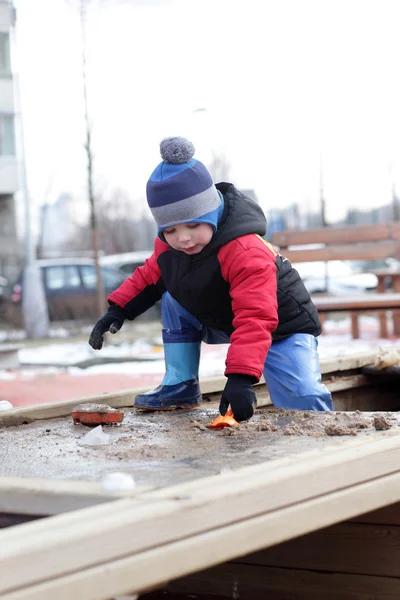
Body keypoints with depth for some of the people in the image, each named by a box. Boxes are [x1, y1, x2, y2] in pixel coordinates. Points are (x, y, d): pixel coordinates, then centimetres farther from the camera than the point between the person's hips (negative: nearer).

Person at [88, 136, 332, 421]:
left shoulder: (246, 252, -37)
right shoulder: (169, 245, -13)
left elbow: (255, 321, -44)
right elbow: (151, 275, 9)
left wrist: (241, 377, -55)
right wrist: (118, 309, -6)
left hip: (281, 327, -8)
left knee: (302, 399, -28)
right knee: (173, 299, -8)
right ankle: (181, 387, -1)